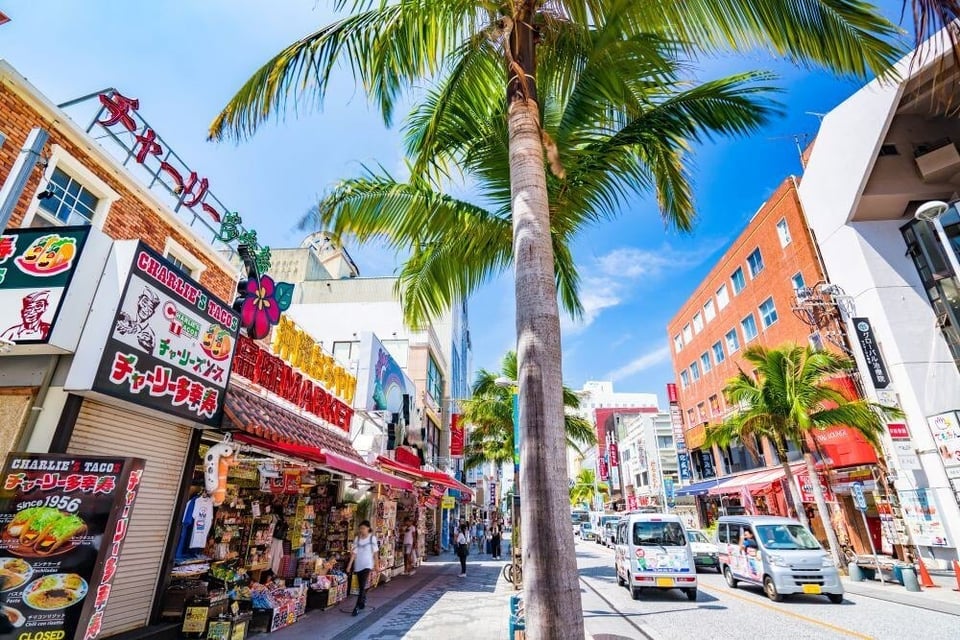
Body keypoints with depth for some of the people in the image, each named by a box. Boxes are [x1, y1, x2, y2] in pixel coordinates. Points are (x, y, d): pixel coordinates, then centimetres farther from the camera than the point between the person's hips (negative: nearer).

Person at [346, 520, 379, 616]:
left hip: (367, 564, -4)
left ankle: (357, 607, -5)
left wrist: (376, 565, 1)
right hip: (358, 565, 4)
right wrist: (349, 565, -6)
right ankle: (363, 601, 34)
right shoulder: (357, 538, 0)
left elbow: (375, 552, -2)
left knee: (363, 586, -9)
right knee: (361, 585, 13)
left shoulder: (372, 538, -8)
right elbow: (354, 552, 0)